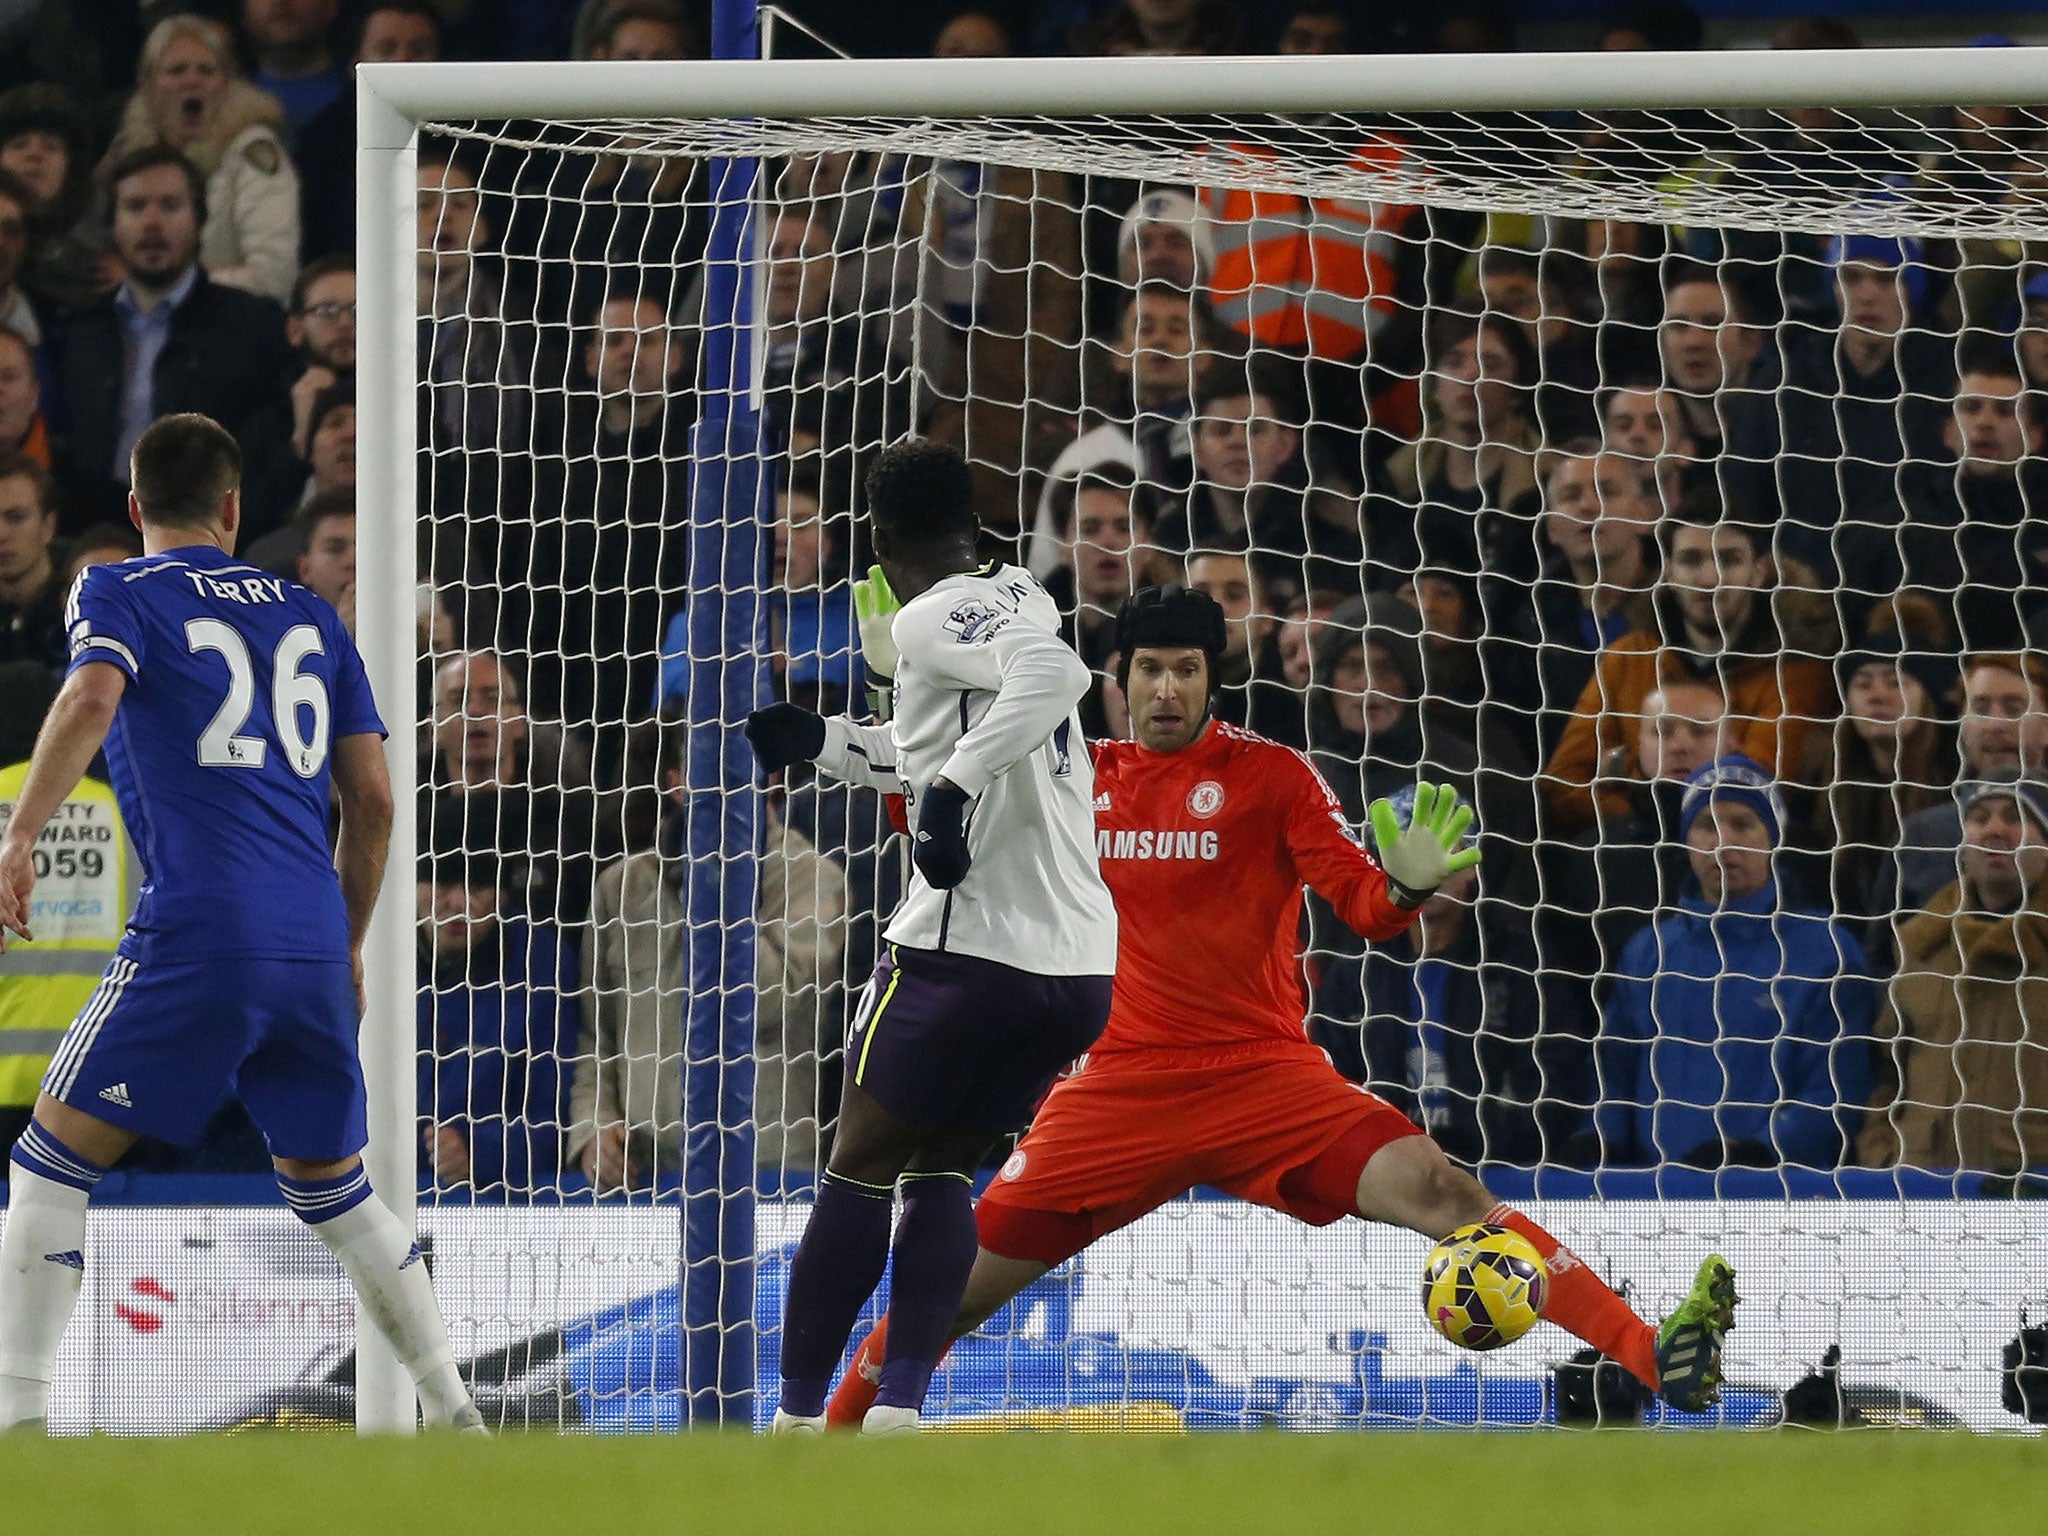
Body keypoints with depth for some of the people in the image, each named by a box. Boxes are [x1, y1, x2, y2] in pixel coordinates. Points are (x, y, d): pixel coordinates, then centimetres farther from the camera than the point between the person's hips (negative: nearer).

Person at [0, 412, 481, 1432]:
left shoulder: (116, 594, 7)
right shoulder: (309, 616, 21)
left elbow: (92, 698, -16)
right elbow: (371, 797, 19)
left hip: (197, 933, -5)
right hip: (313, 943, 5)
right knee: (333, 1188, 19)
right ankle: (457, 1418, 15)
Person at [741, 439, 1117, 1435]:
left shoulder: (936, 616, -8)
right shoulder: (1015, 602, 20)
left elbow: (1053, 672, -28)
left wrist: (956, 781, -30)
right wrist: (820, 741, 39)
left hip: (968, 947, -8)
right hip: (1081, 968, 8)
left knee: (861, 1166, 4)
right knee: (942, 1170, 16)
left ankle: (797, 1419, 4)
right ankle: (899, 1411, 3)